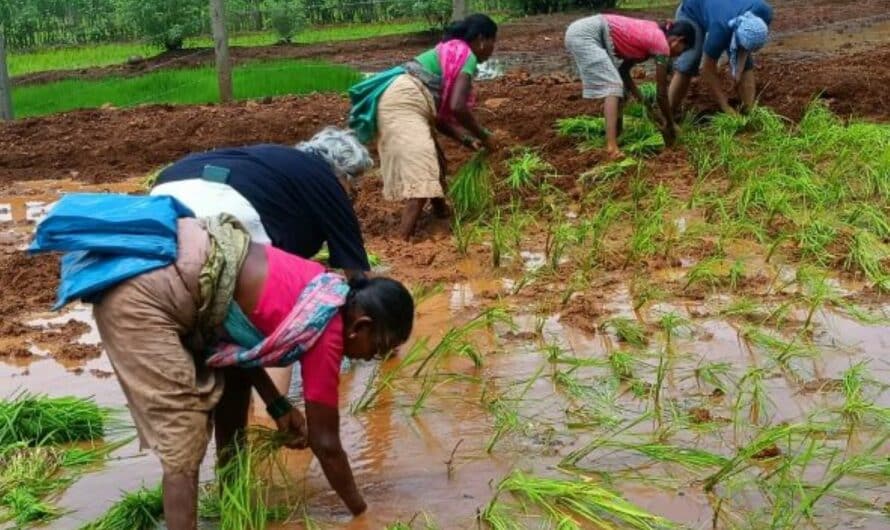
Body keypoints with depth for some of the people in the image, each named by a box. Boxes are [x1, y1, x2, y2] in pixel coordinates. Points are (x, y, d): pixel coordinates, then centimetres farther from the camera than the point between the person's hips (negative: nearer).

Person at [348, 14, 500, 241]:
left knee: (435, 163, 22)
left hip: (398, 102, 10)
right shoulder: (468, 57, -1)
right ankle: (403, 242, -28)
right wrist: (484, 136, 0)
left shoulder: (451, 53, 27)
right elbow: (457, 107, -14)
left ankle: (442, 213, 40)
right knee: (422, 171, -18)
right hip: (403, 103, -10)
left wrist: (466, 140, 15)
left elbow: (441, 114, 22)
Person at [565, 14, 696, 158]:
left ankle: (616, 134, 16)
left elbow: (623, 71, 21)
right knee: (613, 85, -15)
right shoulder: (662, 45, -4)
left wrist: (644, 103, 18)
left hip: (581, 30, 10)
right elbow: (662, 94, 1)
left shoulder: (651, 35, 20)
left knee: (619, 84, 15)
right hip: (586, 34, -10)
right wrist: (670, 125, 13)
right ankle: (611, 146, -28)